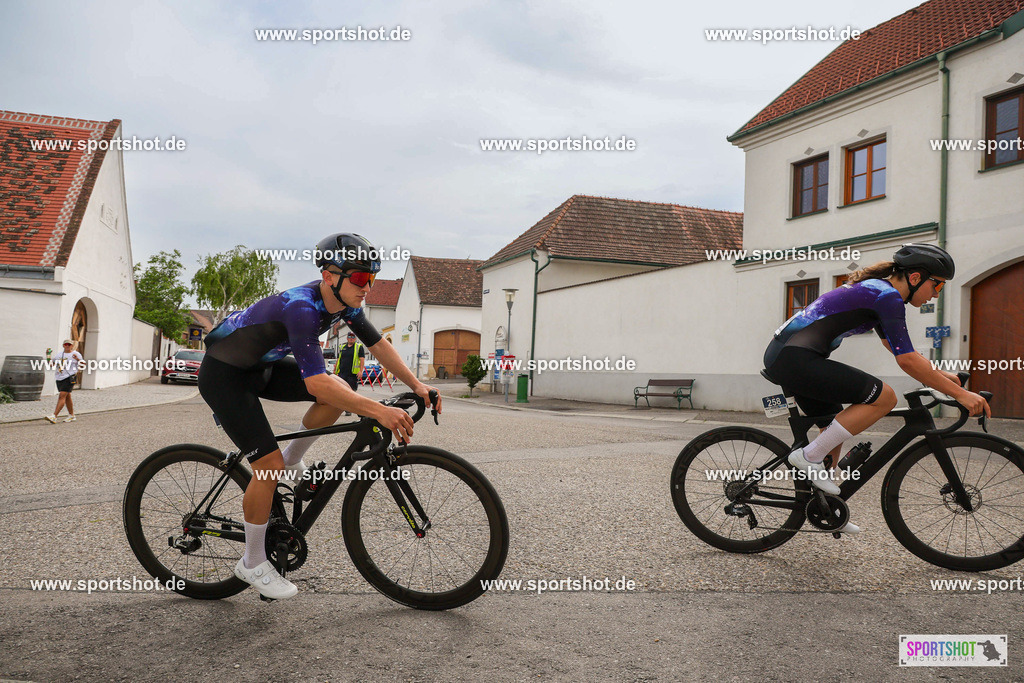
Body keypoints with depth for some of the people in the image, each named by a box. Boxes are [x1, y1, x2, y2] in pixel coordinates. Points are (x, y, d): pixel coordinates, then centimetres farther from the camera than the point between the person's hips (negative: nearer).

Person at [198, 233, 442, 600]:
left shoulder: (344, 301, -10)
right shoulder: (300, 307, -35)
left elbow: (378, 344, 2)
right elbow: (315, 382, -44)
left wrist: (416, 385, -4)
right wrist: (379, 411, -47)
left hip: (261, 366, 8)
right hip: (223, 375, -8)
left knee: (341, 392, -8)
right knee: (269, 465, -14)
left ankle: (293, 463, 13)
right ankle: (252, 563, 5)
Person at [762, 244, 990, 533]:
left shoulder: (875, 290, 21)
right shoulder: (888, 296, -9)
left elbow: (900, 350, 32)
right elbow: (906, 360, -13)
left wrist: (939, 374, 29)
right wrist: (959, 394, -8)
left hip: (781, 356, 11)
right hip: (794, 359, -11)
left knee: (837, 428, 20)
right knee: (884, 397, -10)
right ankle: (808, 456, -7)